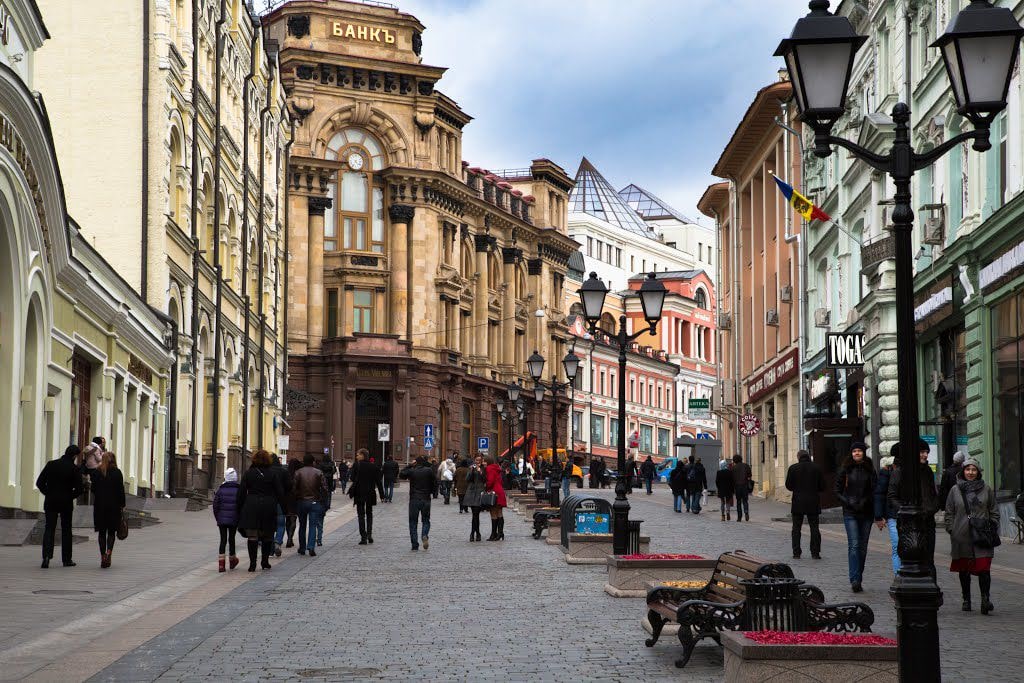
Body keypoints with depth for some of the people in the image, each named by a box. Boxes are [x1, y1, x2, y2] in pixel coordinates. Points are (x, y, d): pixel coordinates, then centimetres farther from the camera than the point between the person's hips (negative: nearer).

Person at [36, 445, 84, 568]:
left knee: (49, 529, 4)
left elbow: (39, 482, 0)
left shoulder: (51, 465, -1)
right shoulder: (74, 469, -9)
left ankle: (47, 555, -15)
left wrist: (48, 493, 10)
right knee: (66, 530, 10)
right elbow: (79, 489, -10)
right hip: (66, 503, -2)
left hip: (50, 503, 2)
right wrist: (70, 497, 7)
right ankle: (66, 559, 13)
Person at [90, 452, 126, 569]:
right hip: (114, 505, -1)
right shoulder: (117, 473, -4)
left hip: (99, 505, 1)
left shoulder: (96, 473, 1)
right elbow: (121, 490, -5)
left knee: (102, 532, 9)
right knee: (111, 531, 7)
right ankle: (109, 552, -15)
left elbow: (93, 490, 2)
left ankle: (103, 556, 5)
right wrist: (122, 506, 2)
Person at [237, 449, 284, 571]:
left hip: (252, 506, -1)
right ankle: (265, 561, 17)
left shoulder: (248, 473, 0)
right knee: (267, 536, 13)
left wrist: (241, 508, 5)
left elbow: (242, 492, -1)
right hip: (269, 506, 1)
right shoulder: (272, 475, 1)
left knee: (252, 536, -1)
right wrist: (274, 504, 14)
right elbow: (280, 493, 0)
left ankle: (252, 563, -7)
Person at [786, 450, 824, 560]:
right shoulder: (816, 468, 0)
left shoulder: (793, 468, -4)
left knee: (796, 528, 7)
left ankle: (796, 552, 4)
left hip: (798, 502, -1)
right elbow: (822, 486, 2)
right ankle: (815, 553, 2)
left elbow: (788, 485, -2)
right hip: (813, 503, 1)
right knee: (814, 527, 6)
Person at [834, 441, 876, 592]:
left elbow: (875, 492, 8)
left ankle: (858, 580, 15)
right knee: (854, 545, -14)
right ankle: (854, 580, -21)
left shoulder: (870, 470, 7)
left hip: (866, 513, 2)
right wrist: (849, 503, -10)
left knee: (862, 547, 6)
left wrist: (865, 502, -9)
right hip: (850, 513, -2)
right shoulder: (845, 470, 3)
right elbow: (837, 491, 5)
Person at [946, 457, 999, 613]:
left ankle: (985, 599, -12)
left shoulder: (986, 489, 7)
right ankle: (966, 600, 18)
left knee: (984, 568, -12)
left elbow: (994, 511, 12)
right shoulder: (955, 490, 8)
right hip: (962, 537, 1)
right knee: (963, 570, 7)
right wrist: (951, 530, 1)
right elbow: (949, 513, 10)